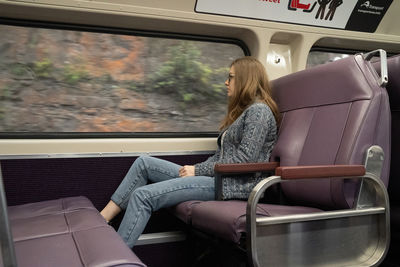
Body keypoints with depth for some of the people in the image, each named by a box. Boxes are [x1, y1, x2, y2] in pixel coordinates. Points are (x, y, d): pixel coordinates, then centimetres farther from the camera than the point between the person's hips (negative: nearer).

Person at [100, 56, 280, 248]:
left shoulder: (259, 110, -8)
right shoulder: (242, 110, 22)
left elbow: (245, 159, -18)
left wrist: (198, 170, -12)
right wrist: (197, 169, 3)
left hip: (234, 185, -10)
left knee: (143, 195, -19)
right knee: (144, 163, 5)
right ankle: (102, 219, 2)